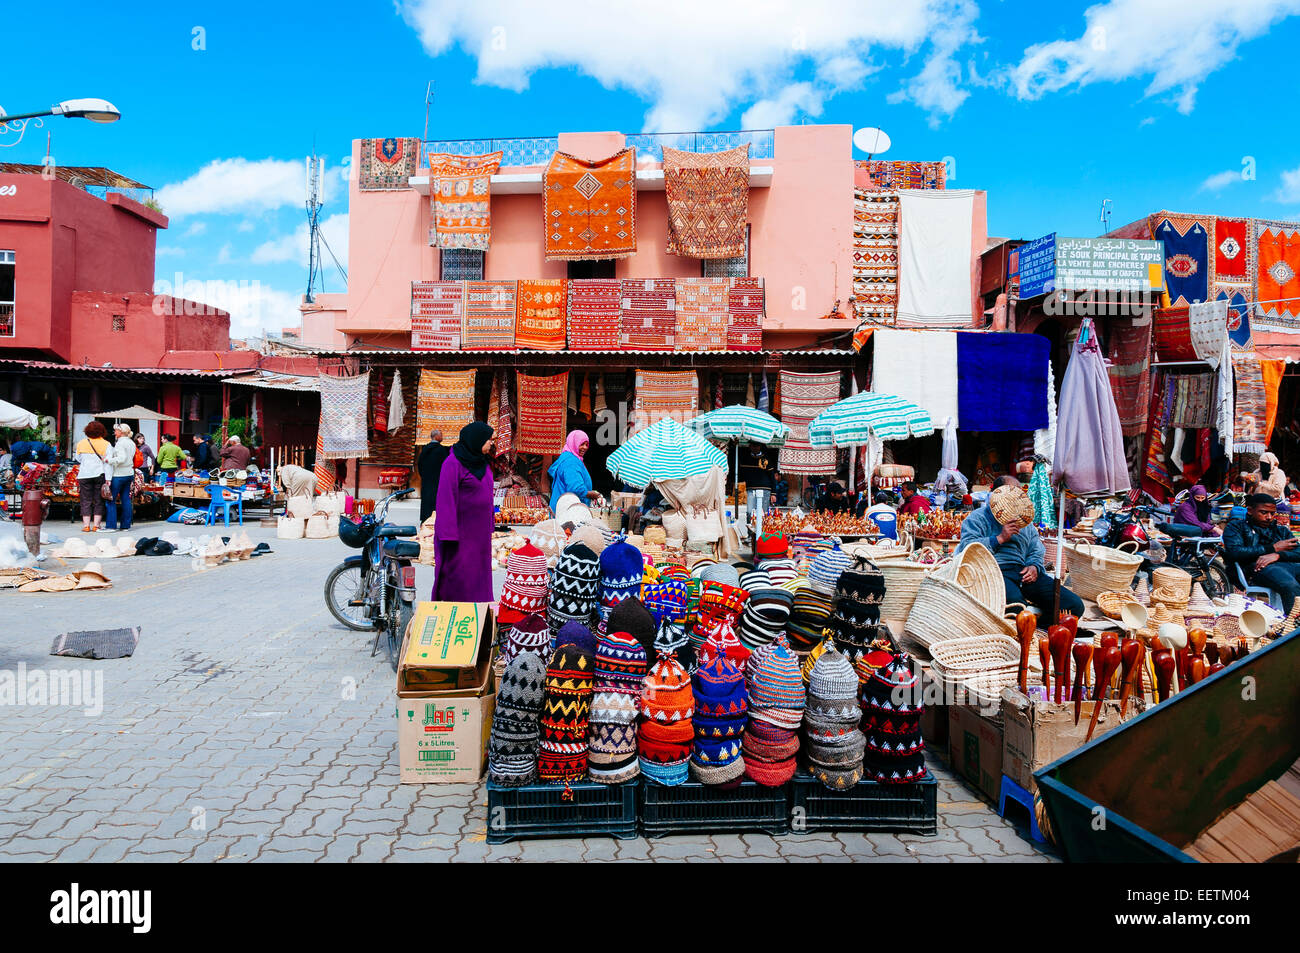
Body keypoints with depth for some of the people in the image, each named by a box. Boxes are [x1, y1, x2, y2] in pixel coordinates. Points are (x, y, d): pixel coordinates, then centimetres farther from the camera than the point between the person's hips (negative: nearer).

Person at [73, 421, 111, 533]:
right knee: (99, 501, 4)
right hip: (100, 474, -1)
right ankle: (96, 526, 2)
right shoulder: (106, 444, -3)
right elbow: (108, 462, -6)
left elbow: (78, 459, 14)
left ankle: (86, 526, 4)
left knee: (86, 501, 6)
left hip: (84, 475, 1)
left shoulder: (81, 443, 2)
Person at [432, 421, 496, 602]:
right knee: (456, 571, -3)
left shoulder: (480, 462, 10)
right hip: (460, 529, -8)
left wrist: (489, 523, 16)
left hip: (478, 530, 8)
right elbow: (446, 499, -18)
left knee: (478, 568, 11)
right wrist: (449, 534, -21)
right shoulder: (453, 464, -15)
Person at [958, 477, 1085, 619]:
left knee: (1075, 605, -15)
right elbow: (968, 548, -4)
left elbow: (1037, 551, 28)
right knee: (1015, 601, -41)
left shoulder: (1025, 522, 31)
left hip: (1024, 572, 6)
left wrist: (1034, 566, 5)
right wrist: (1000, 539, -8)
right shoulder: (978, 518, 11)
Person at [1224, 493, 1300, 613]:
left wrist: (1277, 555, -8)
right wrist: (1272, 548, 5)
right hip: (1259, 568, -4)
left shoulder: (1282, 530, 34)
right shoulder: (1236, 526, 19)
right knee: (1290, 586, -37)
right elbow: (1233, 553, -1)